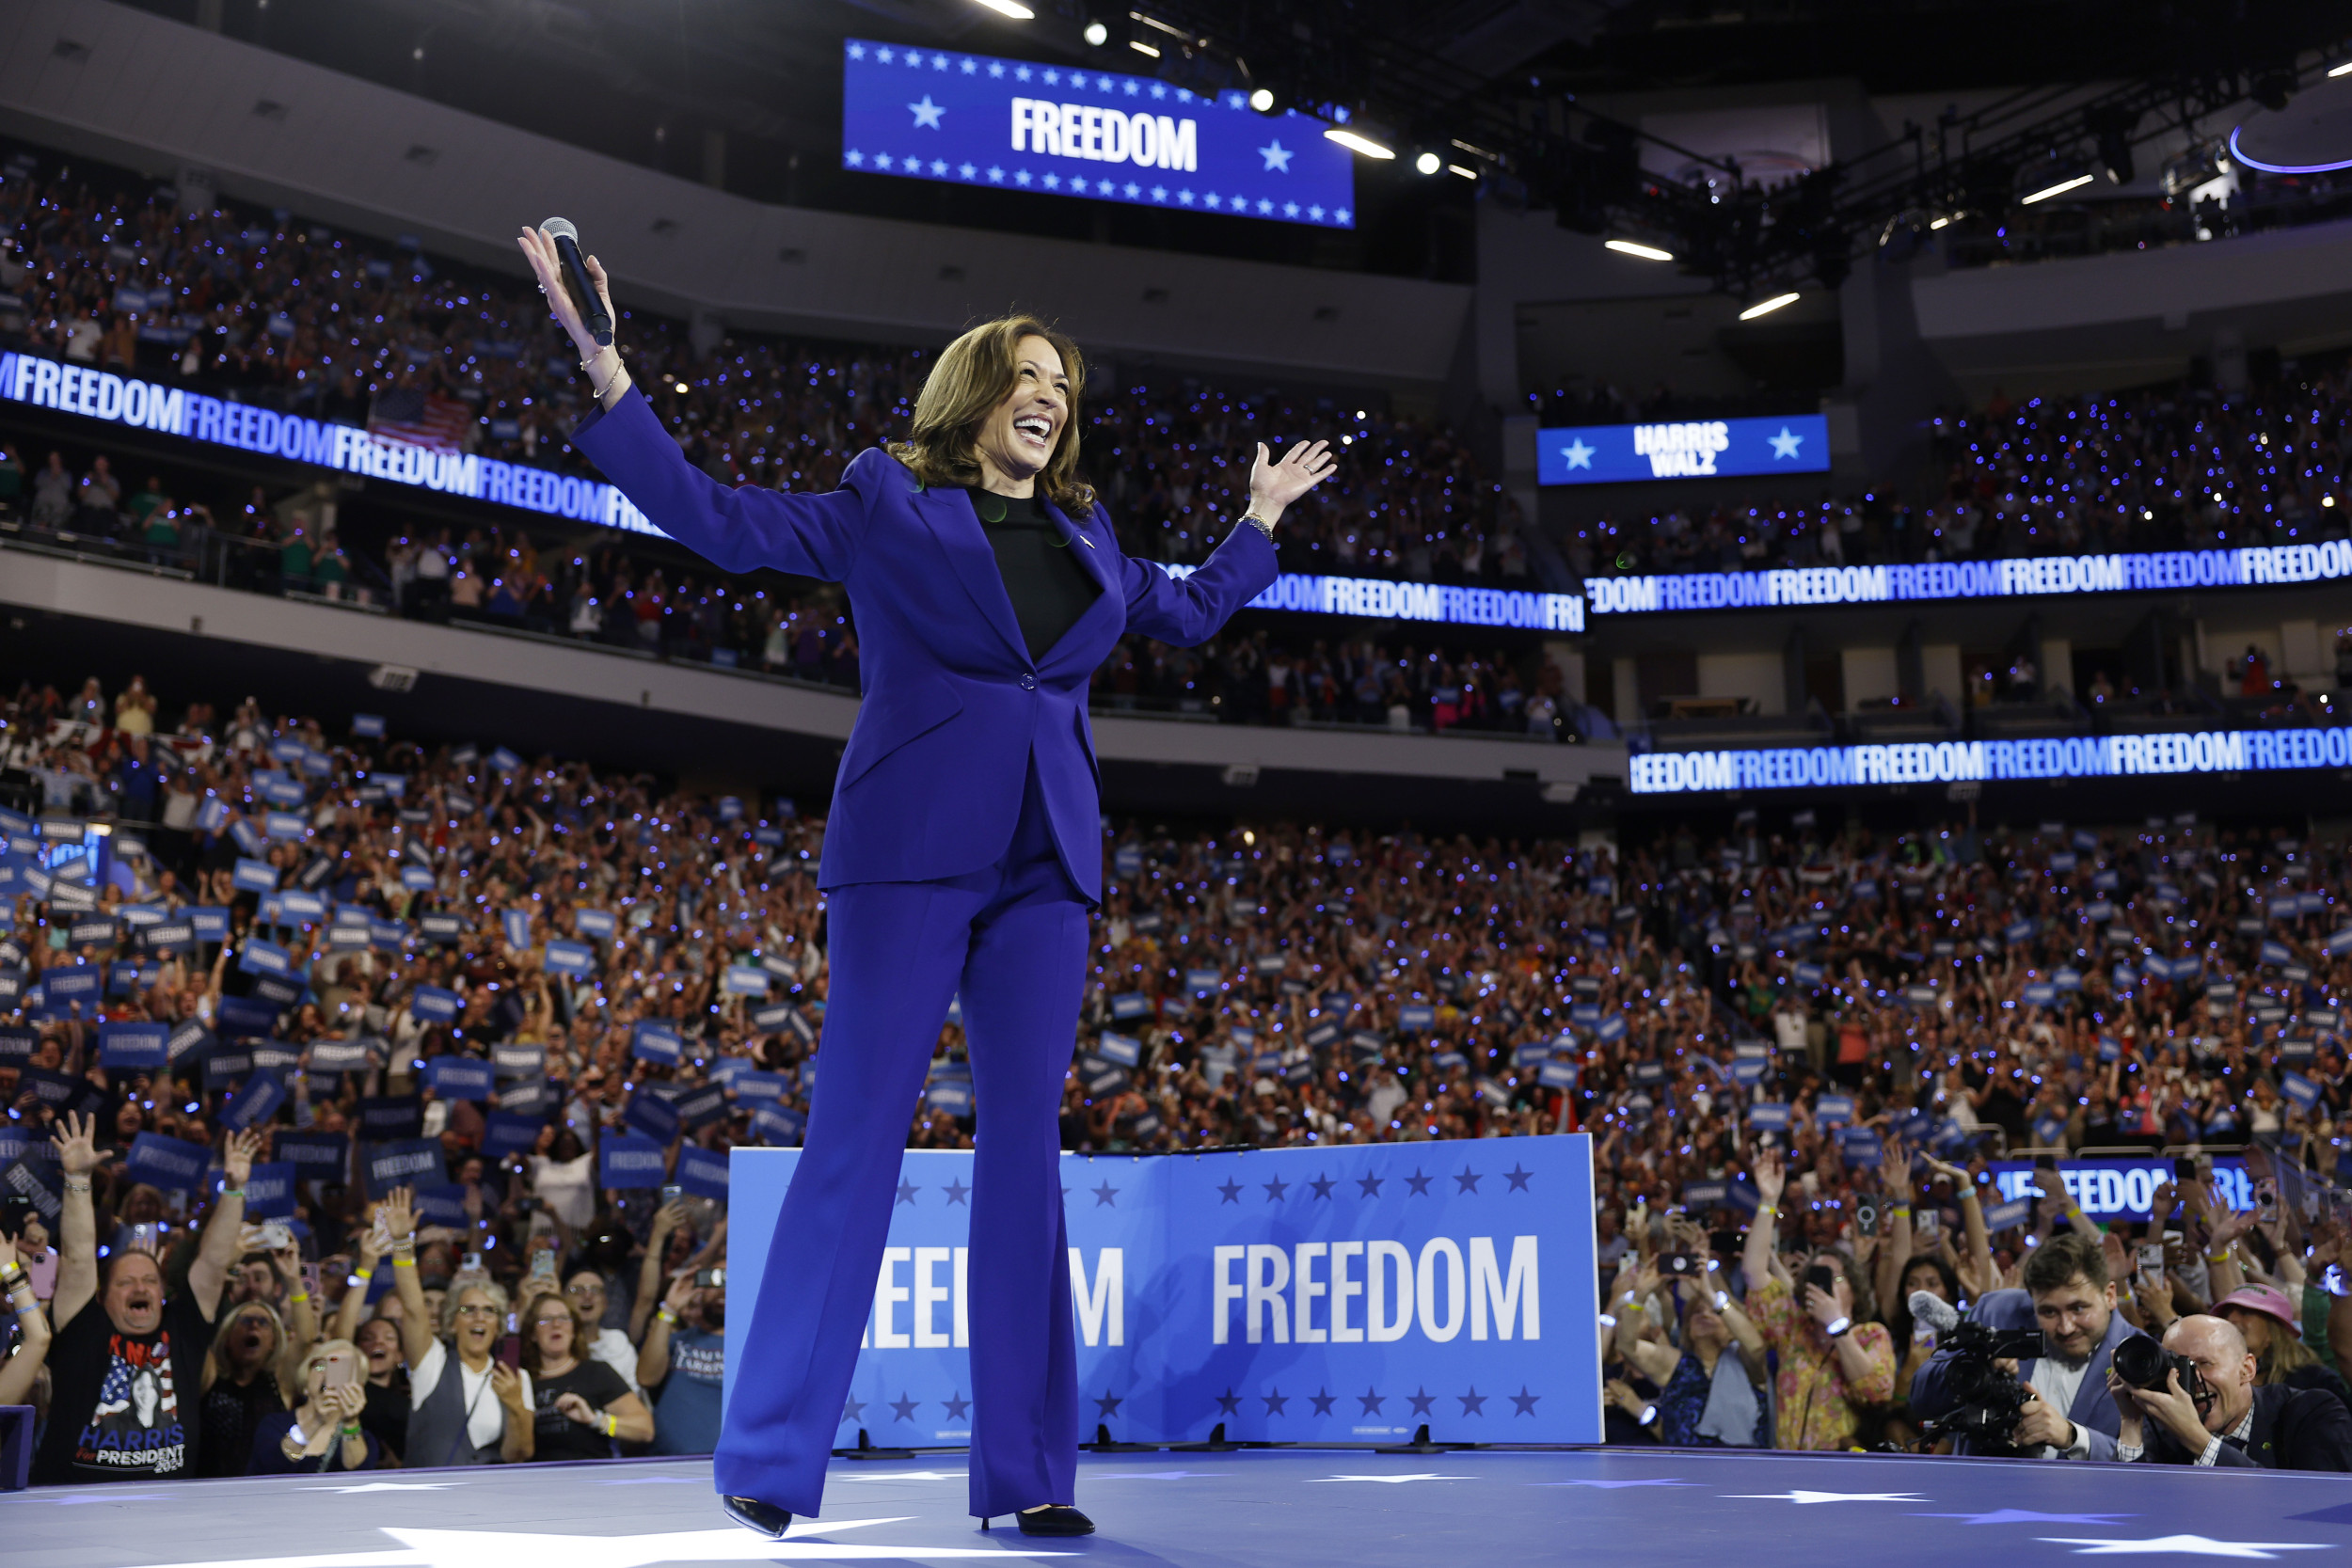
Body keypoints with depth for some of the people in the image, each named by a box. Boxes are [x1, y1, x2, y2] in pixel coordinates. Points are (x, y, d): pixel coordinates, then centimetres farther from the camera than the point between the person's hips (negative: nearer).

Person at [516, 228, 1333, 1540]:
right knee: (859, 1133, -8)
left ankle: (1026, 1472, 8)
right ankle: (770, 1457, 1)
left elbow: (1190, 611, 36)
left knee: (1028, 1147, 3)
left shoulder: (1082, 533, 20)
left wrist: (1264, 516, 40)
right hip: (914, 848, -5)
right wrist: (602, 362, -2)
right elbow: (716, 518, 2)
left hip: (1046, 862, 5)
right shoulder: (886, 501, 7)